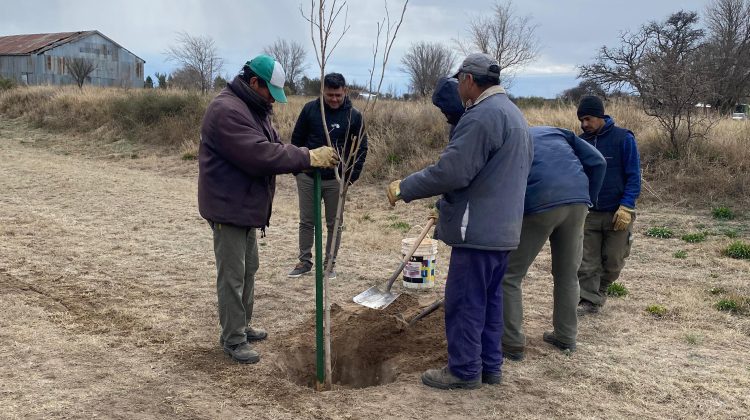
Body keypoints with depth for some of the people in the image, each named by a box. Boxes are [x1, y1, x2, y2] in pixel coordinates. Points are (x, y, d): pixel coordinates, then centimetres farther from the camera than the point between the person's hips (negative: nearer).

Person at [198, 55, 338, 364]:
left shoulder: (254, 108, 12)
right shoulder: (227, 110, -22)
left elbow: (274, 147, 8)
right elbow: (260, 155, -31)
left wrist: (312, 159, -10)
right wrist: (309, 158, -28)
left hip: (246, 205, 10)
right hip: (228, 207, -10)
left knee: (248, 269, 19)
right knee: (232, 276, -1)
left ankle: (242, 325, 33)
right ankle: (233, 339, 10)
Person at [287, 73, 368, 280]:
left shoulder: (353, 115, -5)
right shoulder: (310, 109, -3)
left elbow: (361, 148, 2)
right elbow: (297, 139, 6)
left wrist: (353, 175, -4)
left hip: (336, 180, -1)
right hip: (307, 177, 1)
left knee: (334, 224, 8)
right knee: (306, 222, 9)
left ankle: (330, 264, 20)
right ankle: (305, 262, 21)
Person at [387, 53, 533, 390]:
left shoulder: (482, 115, -17)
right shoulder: (513, 113, 18)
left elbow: (451, 171, -23)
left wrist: (404, 188, -11)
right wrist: (447, 207, 23)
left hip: (479, 228, -10)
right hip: (502, 227, 10)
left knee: (464, 301, 0)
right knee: (489, 298, 16)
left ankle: (464, 370, 10)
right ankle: (489, 365, 24)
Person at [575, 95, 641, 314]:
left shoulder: (623, 138, -7)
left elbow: (634, 176, -7)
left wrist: (626, 206, -17)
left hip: (617, 213, -2)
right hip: (589, 213, 3)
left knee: (613, 261, 8)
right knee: (587, 262, -1)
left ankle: (600, 290, 32)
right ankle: (590, 301, 8)